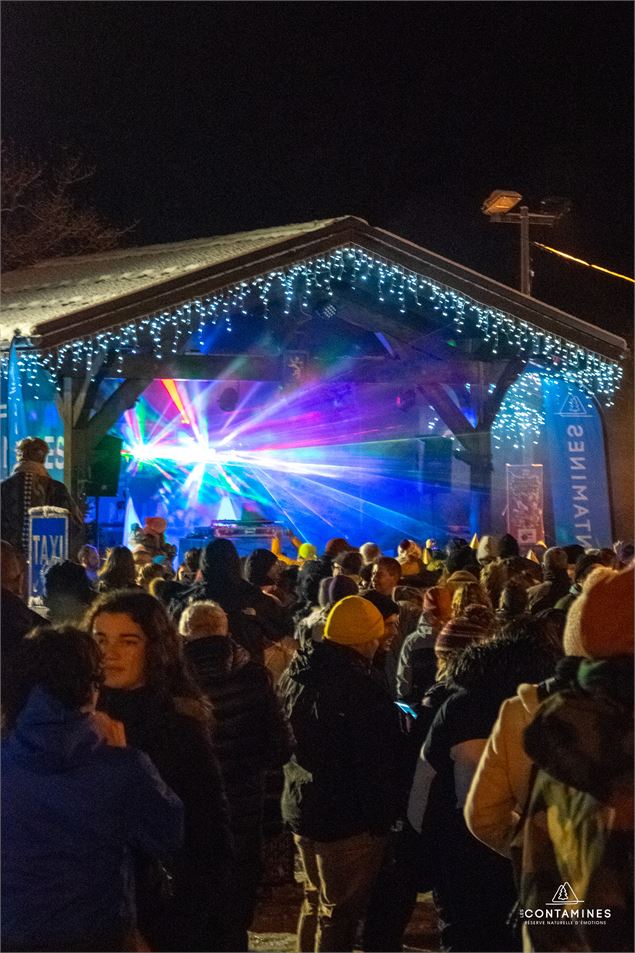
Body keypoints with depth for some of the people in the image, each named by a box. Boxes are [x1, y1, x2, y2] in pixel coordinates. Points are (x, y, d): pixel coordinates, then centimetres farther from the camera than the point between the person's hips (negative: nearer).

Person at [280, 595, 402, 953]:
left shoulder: (295, 676, 3)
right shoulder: (360, 689, -24)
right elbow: (378, 764, -22)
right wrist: (384, 816, -12)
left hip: (300, 807, 8)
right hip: (348, 817, -8)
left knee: (316, 900, 23)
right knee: (340, 912, 4)